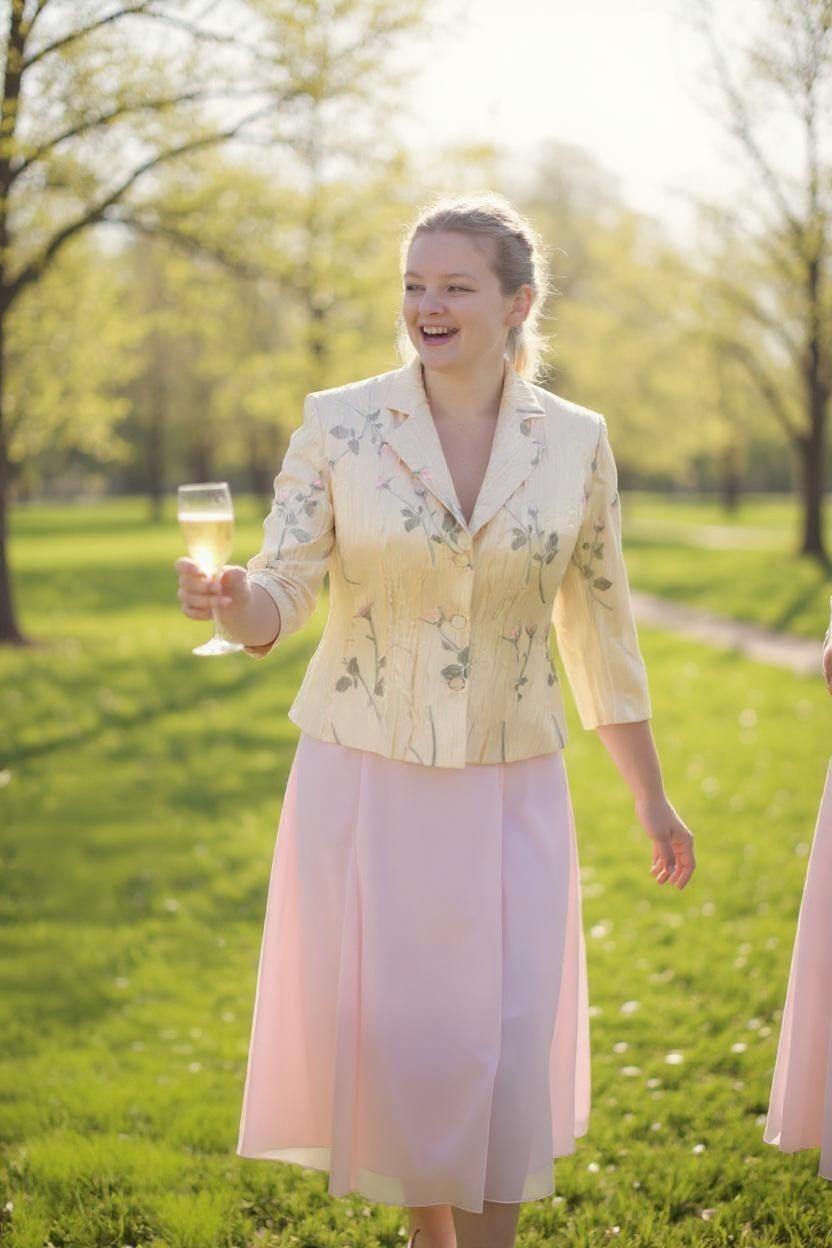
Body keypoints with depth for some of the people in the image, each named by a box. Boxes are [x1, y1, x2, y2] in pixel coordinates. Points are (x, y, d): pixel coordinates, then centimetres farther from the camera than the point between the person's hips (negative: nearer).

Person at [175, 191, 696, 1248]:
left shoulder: (576, 442, 0)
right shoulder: (338, 425, -4)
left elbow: (600, 628, 8)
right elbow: (279, 601, -8)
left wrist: (652, 801, 12)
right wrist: (230, 597, -33)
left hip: (510, 793, 1)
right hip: (364, 780, 0)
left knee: (503, 1051, 0)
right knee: (390, 1040, 6)